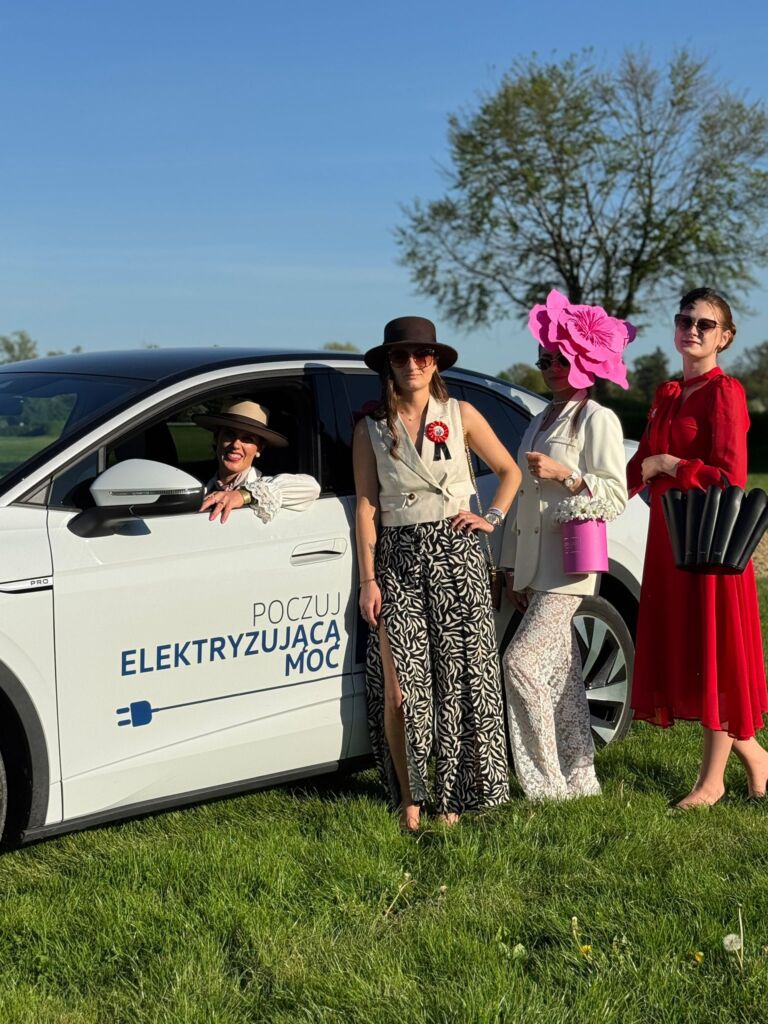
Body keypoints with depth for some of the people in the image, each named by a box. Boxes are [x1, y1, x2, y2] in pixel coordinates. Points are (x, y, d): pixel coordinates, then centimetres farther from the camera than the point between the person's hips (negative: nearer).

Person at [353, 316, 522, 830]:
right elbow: (366, 506, 3)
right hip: (398, 558, 0)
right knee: (399, 688, -7)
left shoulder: (461, 415, 7)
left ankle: (452, 796, 8)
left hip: (455, 554, 0)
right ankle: (410, 799, 6)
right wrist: (368, 579, -2)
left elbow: (510, 471, 17)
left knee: (460, 678, -3)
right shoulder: (371, 428, 6)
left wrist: (493, 518, 2)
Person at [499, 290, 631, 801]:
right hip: (534, 567, 8)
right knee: (560, 675, 10)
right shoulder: (542, 421, 19)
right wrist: (514, 568, 18)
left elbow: (616, 495, -11)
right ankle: (578, 781, 18)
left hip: (569, 566, -8)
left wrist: (564, 473, -22)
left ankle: (546, 784, -6)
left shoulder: (597, 419, -6)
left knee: (522, 662, -16)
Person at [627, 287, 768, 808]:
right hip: (668, 537, 8)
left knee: (713, 652, 1)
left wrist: (667, 466, -12)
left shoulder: (724, 392, -10)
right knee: (680, 652, 10)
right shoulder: (666, 395, 14)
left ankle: (713, 778, 13)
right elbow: (640, 466, 17)